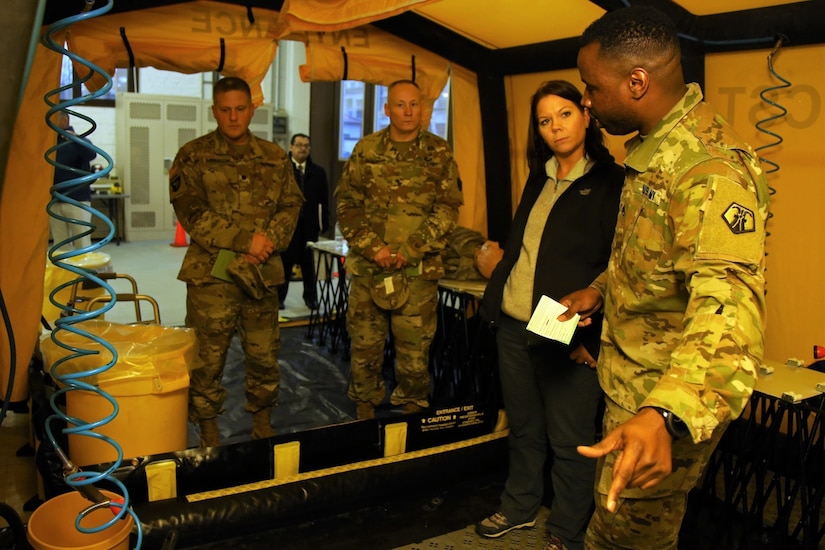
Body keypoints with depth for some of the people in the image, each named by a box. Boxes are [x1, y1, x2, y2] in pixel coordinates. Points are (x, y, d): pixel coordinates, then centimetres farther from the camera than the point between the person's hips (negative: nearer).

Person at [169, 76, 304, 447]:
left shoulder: (275, 157, 11)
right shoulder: (193, 156, 1)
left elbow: (291, 206, 7)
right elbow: (191, 213, -9)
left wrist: (268, 243, -10)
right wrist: (245, 238, -16)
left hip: (263, 273, 3)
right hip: (210, 275, -2)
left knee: (264, 356, 9)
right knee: (207, 359, 3)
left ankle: (263, 427, 29)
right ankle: (208, 437, 20)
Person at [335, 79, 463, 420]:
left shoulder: (439, 153, 4)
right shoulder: (366, 149, 7)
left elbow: (448, 209, -1)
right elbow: (346, 203, 5)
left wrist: (409, 250, -11)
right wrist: (372, 247, -9)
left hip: (419, 269, -1)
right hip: (368, 266, 1)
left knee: (415, 347, 4)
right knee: (364, 343, 8)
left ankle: (414, 406, 23)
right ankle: (364, 410, 26)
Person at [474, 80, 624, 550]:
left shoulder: (612, 183, -7)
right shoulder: (540, 180, 14)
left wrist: (589, 336, -17)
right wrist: (495, 296, 14)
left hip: (566, 336, -6)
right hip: (513, 326, 6)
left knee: (570, 441, 5)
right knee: (523, 428, 19)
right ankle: (520, 508, 38)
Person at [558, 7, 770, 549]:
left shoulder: (710, 165, -27)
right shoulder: (657, 149, 6)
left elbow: (729, 303, -42)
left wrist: (665, 416, -56)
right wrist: (601, 290, 13)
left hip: (665, 401, -9)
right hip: (636, 388, 10)